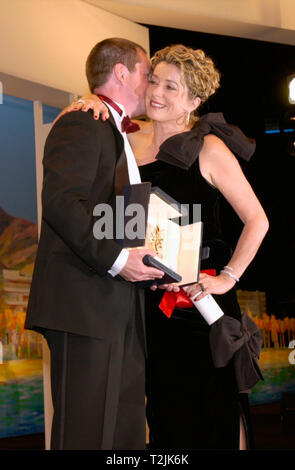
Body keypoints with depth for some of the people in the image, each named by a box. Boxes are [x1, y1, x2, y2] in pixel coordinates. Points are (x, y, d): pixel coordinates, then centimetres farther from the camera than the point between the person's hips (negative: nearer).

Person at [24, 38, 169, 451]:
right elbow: (61, 203, -19)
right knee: (86, 433, -8)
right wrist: (115, 258, -20)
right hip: (85, 306, -10)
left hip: (120, 310, 10)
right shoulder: (81, 125, -5)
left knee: (128, 431, 9)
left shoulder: (120, 137, 26)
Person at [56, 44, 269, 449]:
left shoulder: (209, 149, -8)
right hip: (151, 296, 5)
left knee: (215, 402, 1)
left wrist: (227, 278, -12)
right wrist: (87, 105, -6)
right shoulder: (132, 137, 5)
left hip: (200, 295, -4)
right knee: (165, 404, 12)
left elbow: (257, 221, -7)